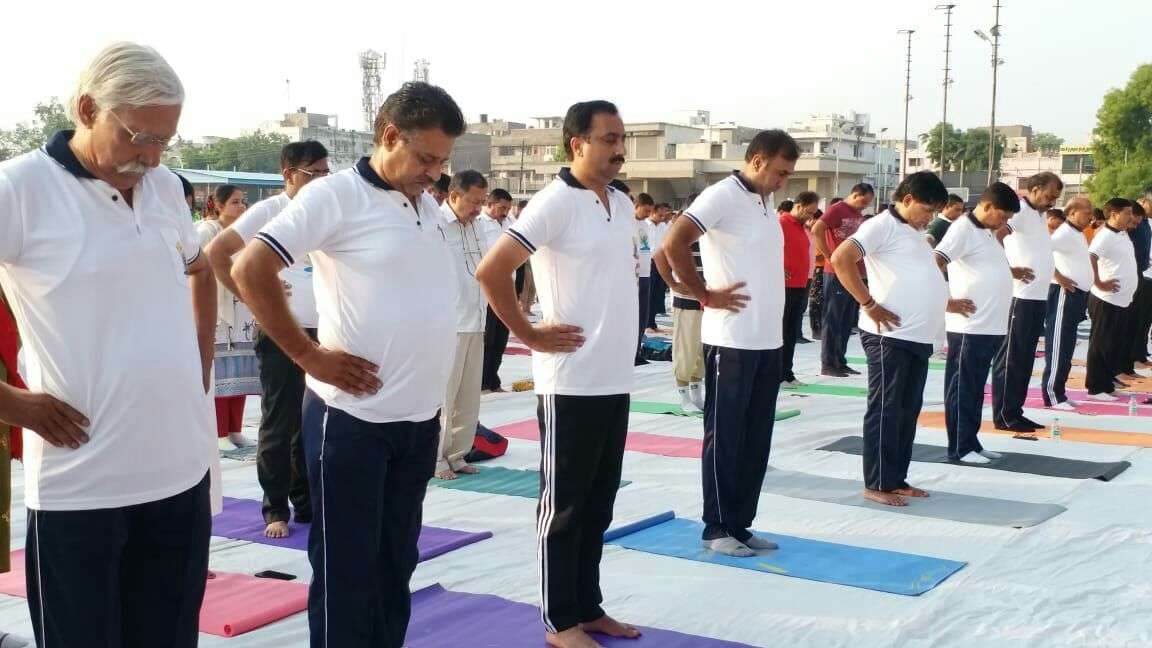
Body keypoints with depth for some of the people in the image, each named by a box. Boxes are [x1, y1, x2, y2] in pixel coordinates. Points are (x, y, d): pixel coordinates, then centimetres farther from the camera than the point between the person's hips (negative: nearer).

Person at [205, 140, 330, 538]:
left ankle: (307, 503, 21)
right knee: (279, 426, 1)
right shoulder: (267, 212, -7)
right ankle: (276, 510, 10)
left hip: (323, 332, 6)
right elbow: (215, 253, -12)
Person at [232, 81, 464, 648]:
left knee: (396, 562, 17)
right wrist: (309, 354, -16)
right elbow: (250, 270, -18)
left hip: (421, 416, 7)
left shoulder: (428, 204, 11)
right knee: (346, 569, 4)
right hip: (354, 417, -7)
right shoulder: (336, 195, -12)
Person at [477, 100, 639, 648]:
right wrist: (531, 335, -15)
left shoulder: (623, 204, 11)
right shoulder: (556, 203, -14)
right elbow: (491, 271, -20)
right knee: (564, 505, 3)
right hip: (571, 382, -8)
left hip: (616, 379, 8)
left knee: (599, 502, 15)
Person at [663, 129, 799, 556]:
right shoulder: (723, 196, -12)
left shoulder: (765, 203, 15)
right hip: (731, 341, -8)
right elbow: (674, 244, -21)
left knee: (756, 440, 12)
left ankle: (740, 524, 21)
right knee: (724, 438, 1)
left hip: (769, 341, 8)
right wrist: (706, 295, -14)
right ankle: (716, 528, 10)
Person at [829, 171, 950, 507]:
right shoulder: (882, 225, -9)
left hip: (918, 338, 9)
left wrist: (946, 304, 22)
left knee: (907, 412, 12)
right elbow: (841, 259, -22)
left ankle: (897, 480, 20)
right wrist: (870, 305, -20)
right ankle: (876, 484, 3)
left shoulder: (913, 232, 20)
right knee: (885, 411, -4)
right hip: (890, 336, -9)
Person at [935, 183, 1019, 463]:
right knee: (962, 389, -1)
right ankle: (960, 448, 4)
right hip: (969, 326, -9)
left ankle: (971, 443, 21)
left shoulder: (988, 232, 17)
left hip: (991, 326, 9)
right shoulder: (963, 228, -12)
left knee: (975, 389, 14)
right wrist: (948, 302, -20)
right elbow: (933, 265, -22)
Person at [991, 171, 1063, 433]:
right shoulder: (1019, 210, -12)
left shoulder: (1038, 214, 17)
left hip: (1038, 297, 9)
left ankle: (1015, 412, 18)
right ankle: (1004, 415, 1)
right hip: (1019, 297, -9)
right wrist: (1009, 269, -23)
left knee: (1025, 357, 12)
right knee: (1011, 357, -4)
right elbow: (993, 237, -26)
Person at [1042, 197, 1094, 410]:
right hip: (1065, 294, -10)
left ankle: (1058, 393, 18)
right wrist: (1059, 277, -20)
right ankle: (1052, 396, -3)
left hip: (1077, 294, 10)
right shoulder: (1065, 233, -13)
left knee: (1066, 348, 12)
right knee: (1058, 347, -6)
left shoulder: (1079, 234, 16)